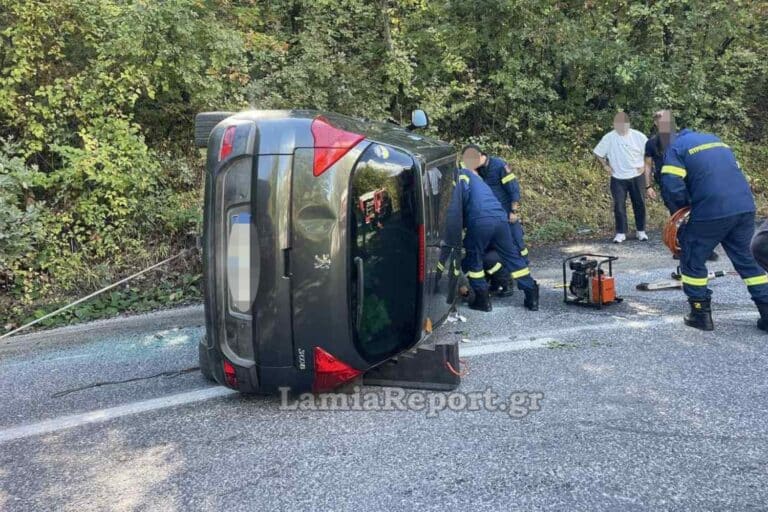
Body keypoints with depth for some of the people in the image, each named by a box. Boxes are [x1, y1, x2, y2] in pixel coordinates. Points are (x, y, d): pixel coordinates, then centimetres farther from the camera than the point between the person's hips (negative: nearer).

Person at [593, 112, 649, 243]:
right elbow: (598, 153, 4)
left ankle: (641, 231, 20)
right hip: (618, 178, 0)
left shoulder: (638, 136, -7)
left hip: (636, 176, 0)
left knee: (639, 204, 7)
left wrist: (644, 166, -3)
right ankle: (620, 233, 5)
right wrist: (605, 166, -4)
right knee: (619, 205, -2)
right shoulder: (608, 137, -7)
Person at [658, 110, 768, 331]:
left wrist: (684, 207, 10)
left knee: (692, 259, 11)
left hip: (712, 211, -6)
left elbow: (672, 187, -10)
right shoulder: (714, 139, 25)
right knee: (745, 259, 19)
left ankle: (701, 314, 13)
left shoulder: (674, 148, 4)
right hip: (745, 207, 6)